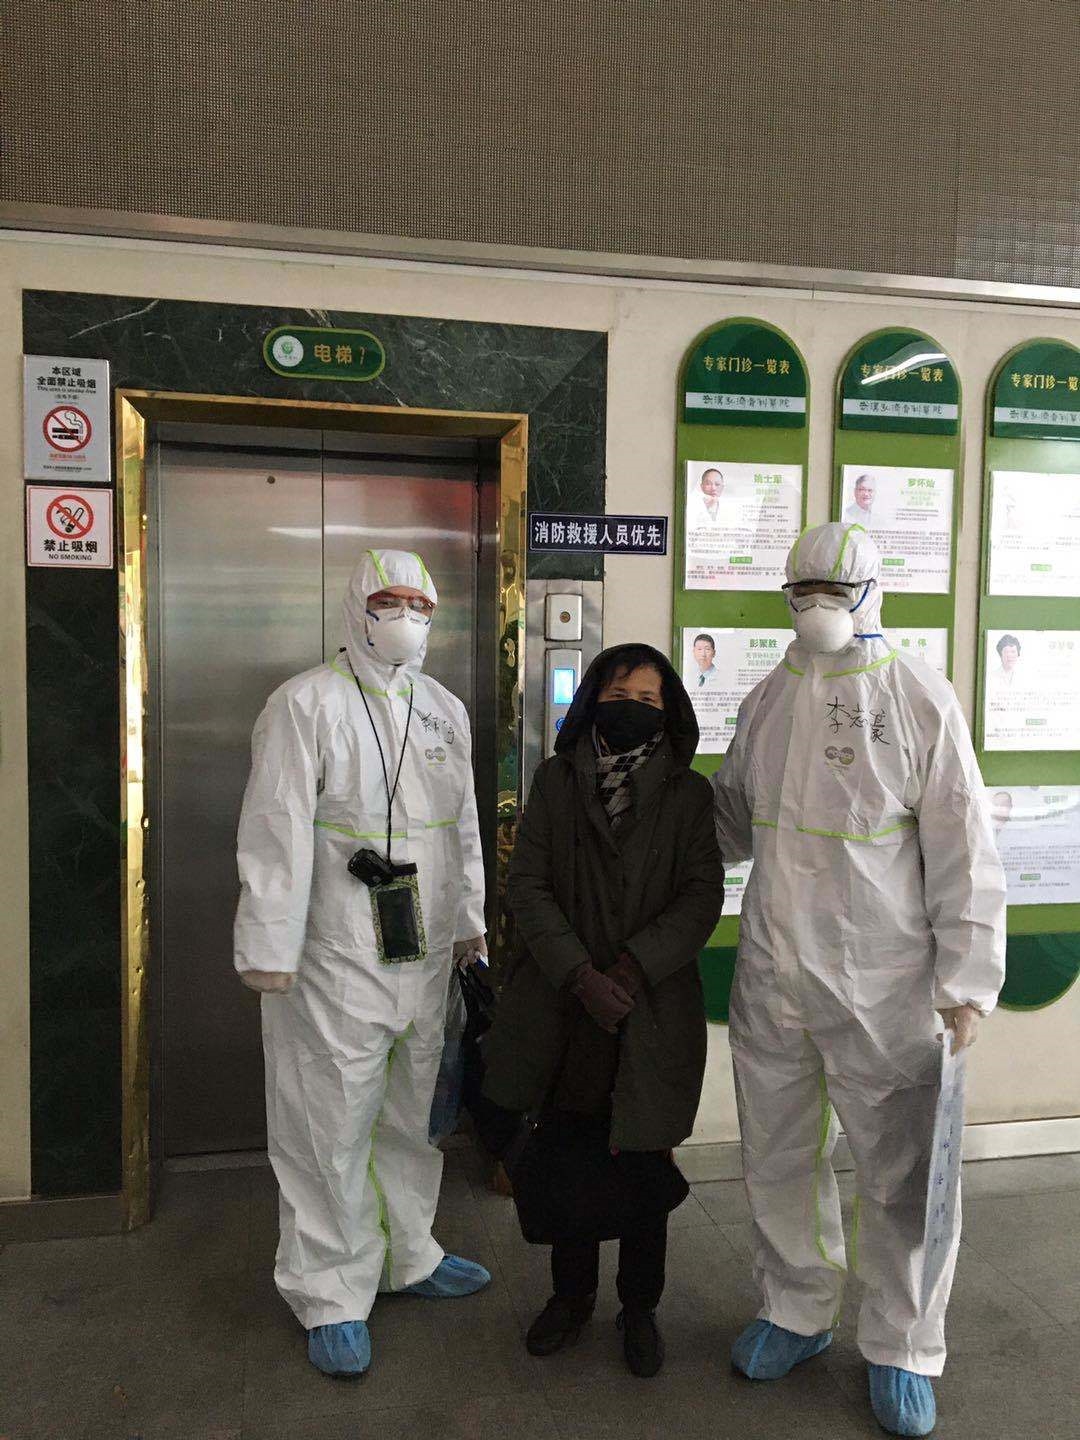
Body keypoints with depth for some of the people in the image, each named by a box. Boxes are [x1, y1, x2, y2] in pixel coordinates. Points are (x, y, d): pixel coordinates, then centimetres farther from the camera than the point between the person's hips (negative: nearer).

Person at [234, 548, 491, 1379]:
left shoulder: (446, 709, 12)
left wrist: (471, 922, 16)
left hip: (428, 957, 6)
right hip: (338, 962, -6)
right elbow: (278, 833, -13)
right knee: (332, 1129, 4)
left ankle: (408, 1255, 39)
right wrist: (269, 949, -16)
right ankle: (333, 1297, 22)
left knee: (414, 1118, 19)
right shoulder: (308, 704, -9)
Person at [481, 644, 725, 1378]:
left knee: (644, 1167, 9)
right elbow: (527, 885, -3)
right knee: (569, 1159, 13)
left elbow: (702, 898, -6)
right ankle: (571, 1295, 36)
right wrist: (579, 975, -14)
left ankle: (640, 1308, 32)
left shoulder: (690, 794, 0)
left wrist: (629, 969, -16)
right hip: (564, 1010, 1)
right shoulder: (556, 781, 2)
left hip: (653, 1011, -1)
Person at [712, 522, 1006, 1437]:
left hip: (884, 986, -4)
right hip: (771, 976, 5)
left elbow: (962, 851, -8)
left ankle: (901, 1350, 33)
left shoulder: (920, 698, -7)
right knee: (778, 1156, 18)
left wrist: (968, 979, -10)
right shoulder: (766, 701, 7)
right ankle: (796, 1314, 41)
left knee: (902, 1173, 9)